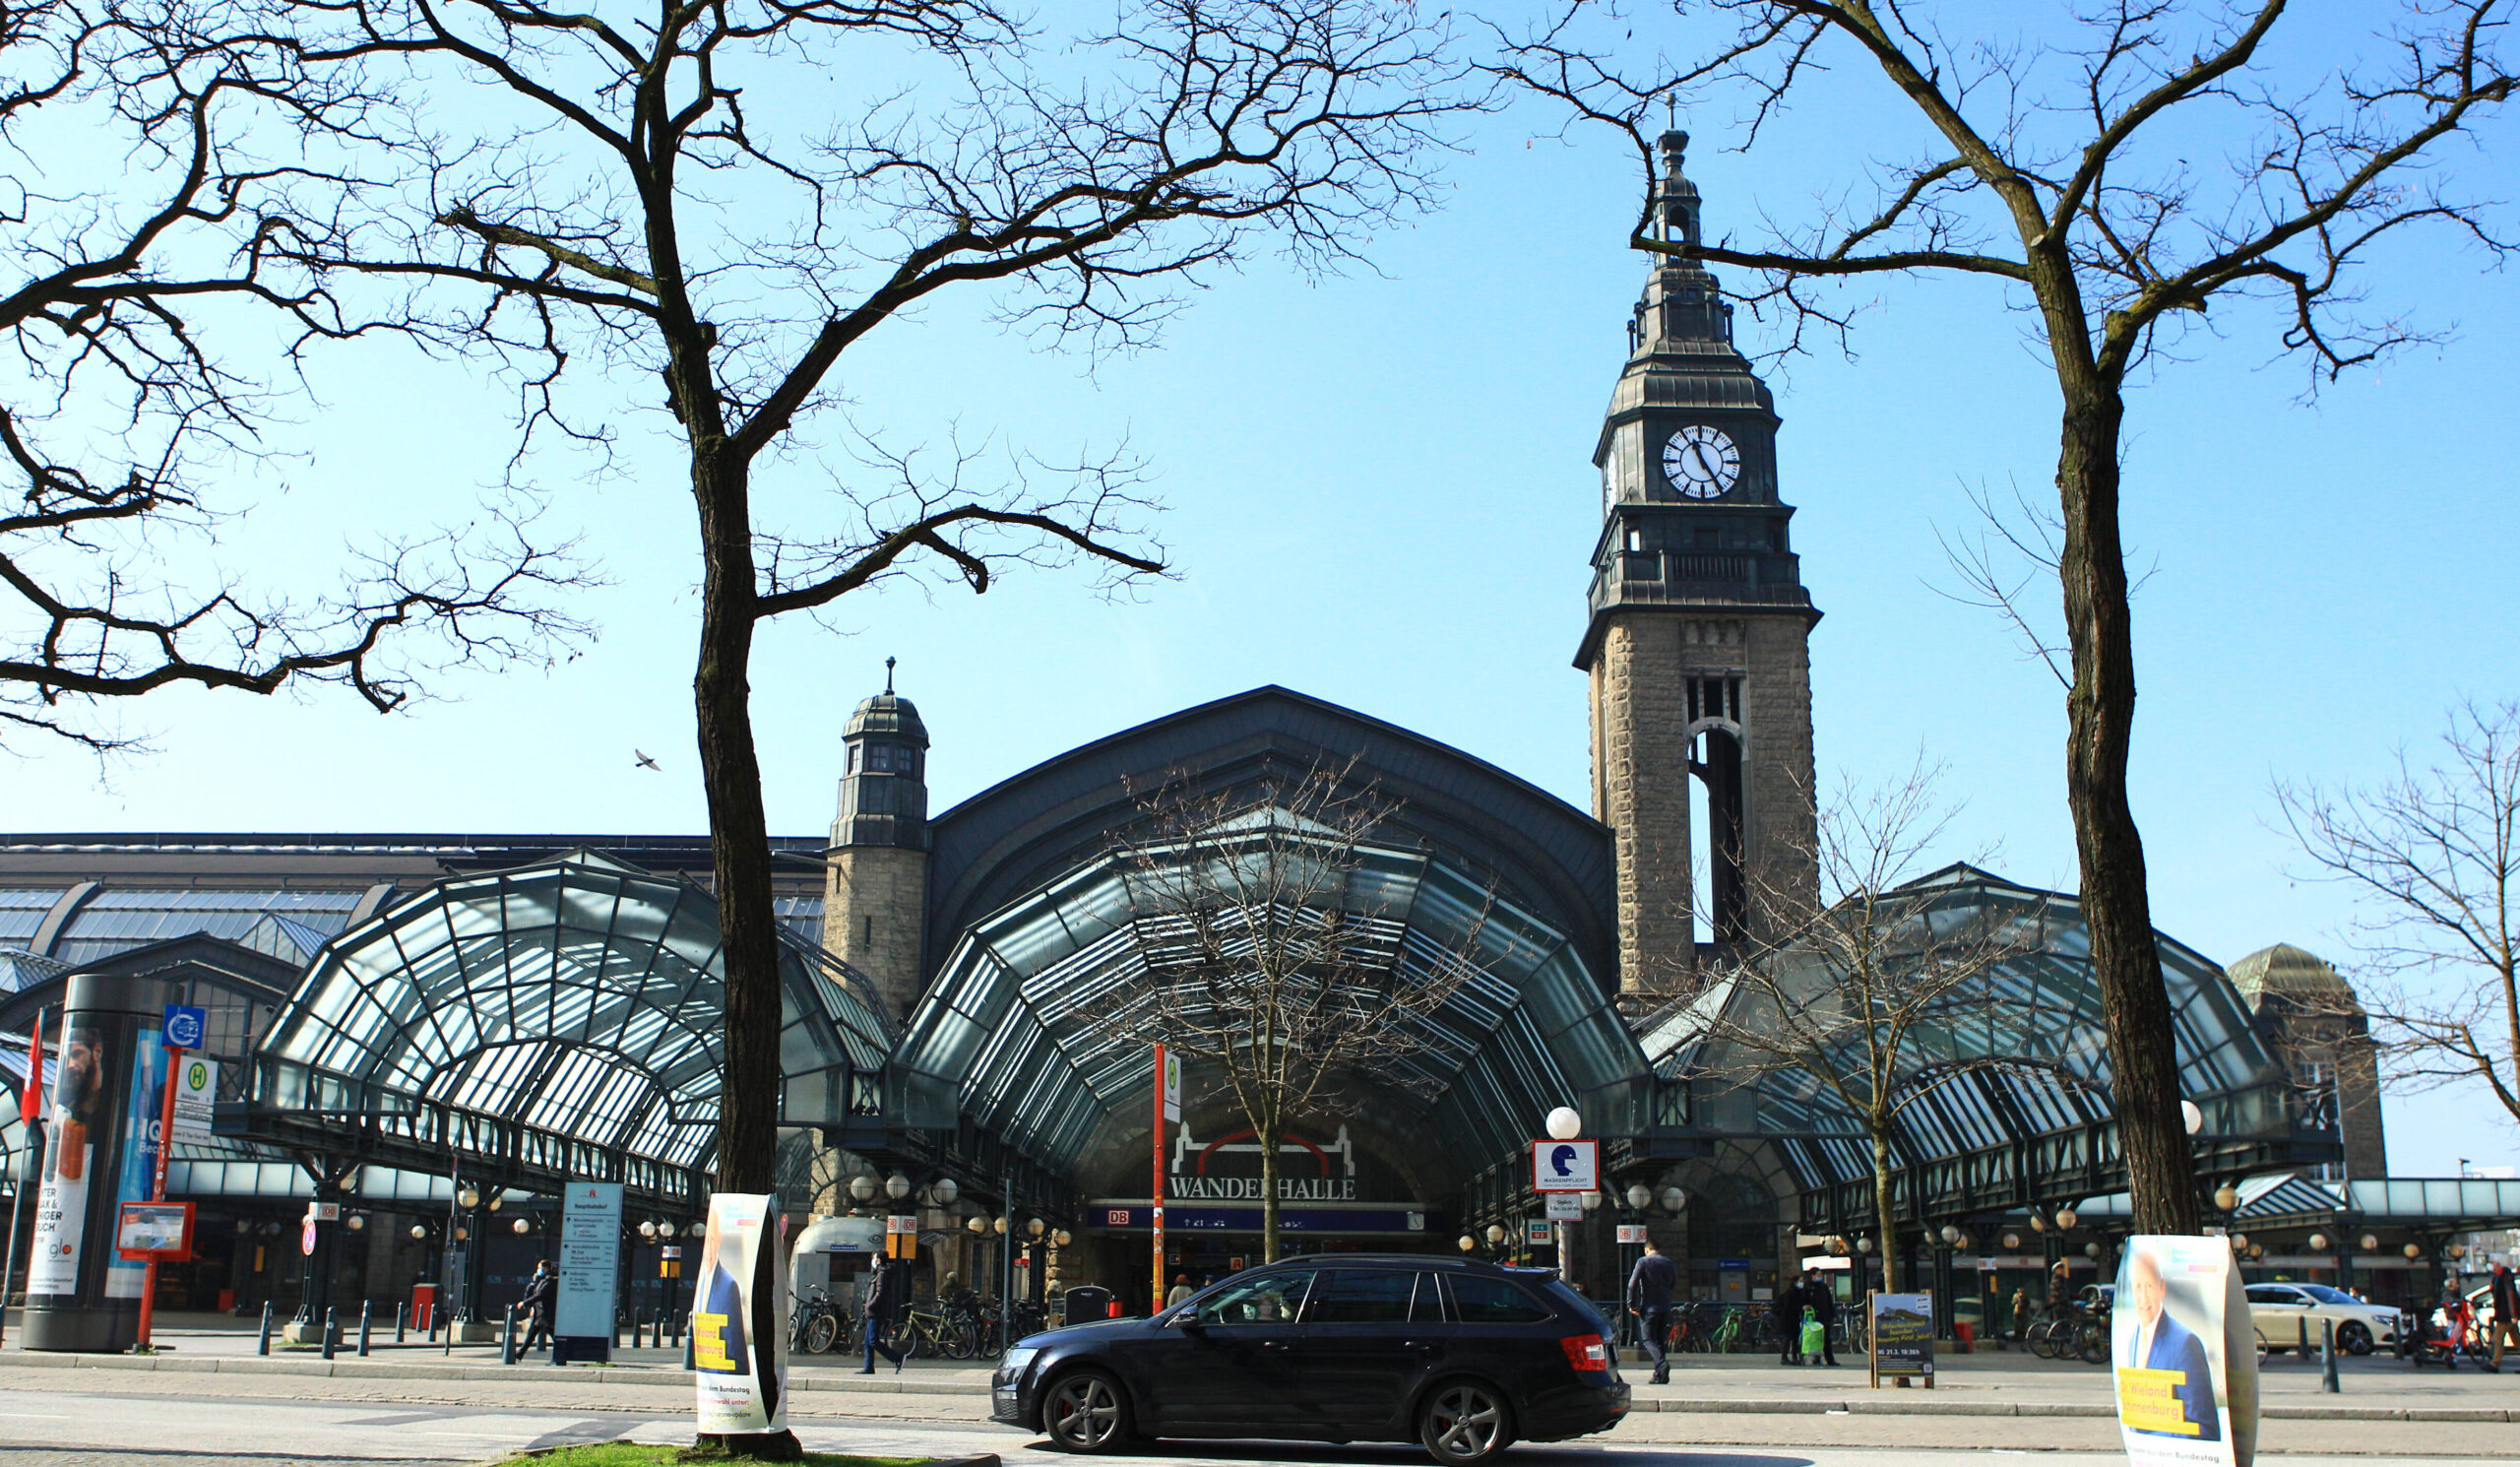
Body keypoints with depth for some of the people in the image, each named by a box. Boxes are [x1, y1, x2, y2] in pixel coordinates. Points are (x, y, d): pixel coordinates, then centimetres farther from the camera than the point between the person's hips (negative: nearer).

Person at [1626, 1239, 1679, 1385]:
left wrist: (1631, 1304, -6)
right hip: (1666, 1307, 5)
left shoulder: (1643, 1262, -3)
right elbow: (1675, 1285, 21)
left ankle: (1662, 1363, -28)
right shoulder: (1670, 1263, 10)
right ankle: (1659, 1375, 11)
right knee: (1659, 1340, 13)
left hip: (1649, 1307, -5)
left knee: (1649, 1340, -3)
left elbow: (1633, 1283, -11)